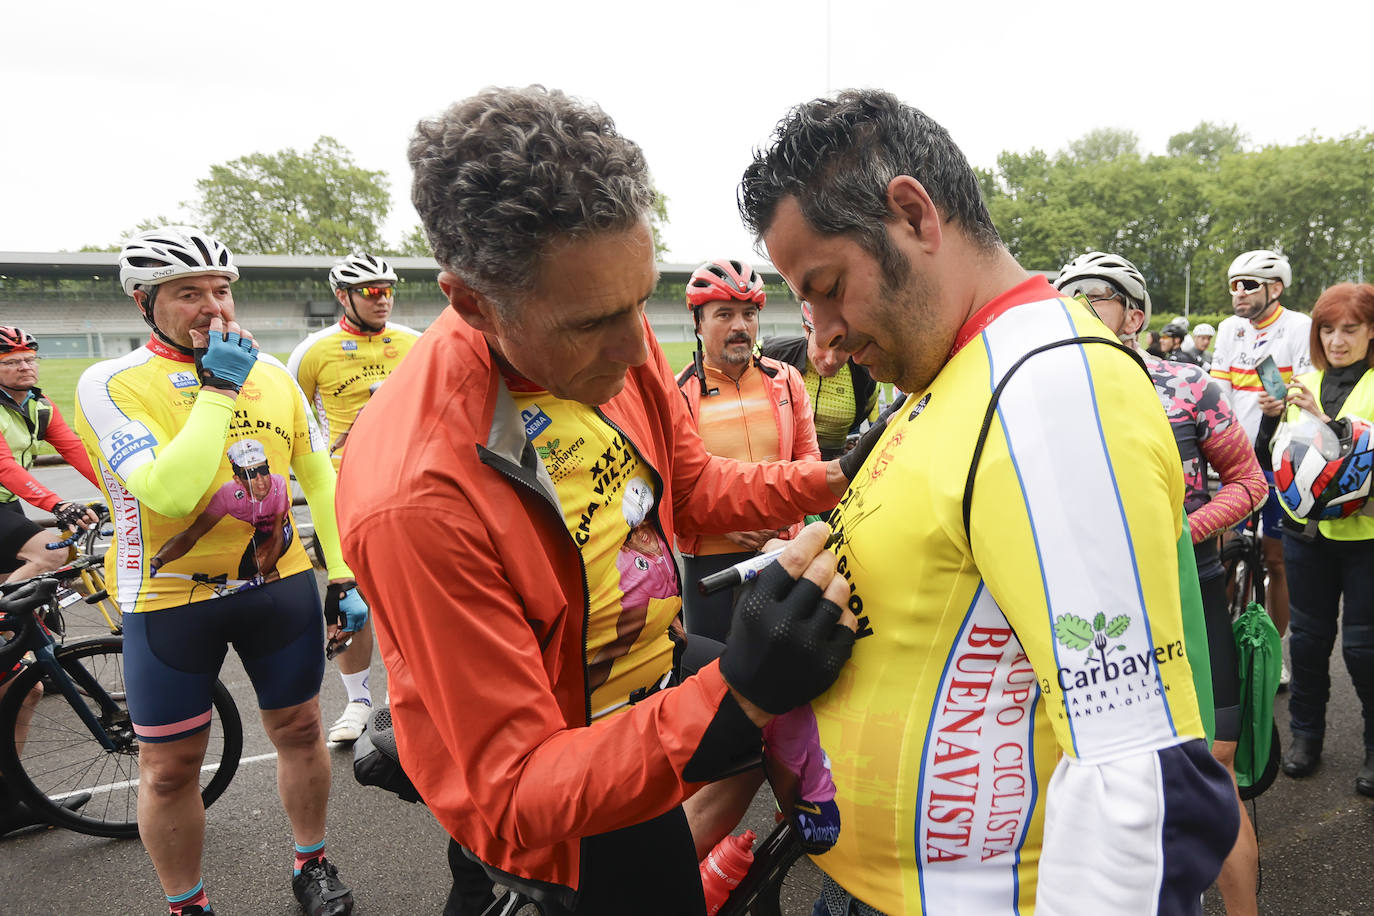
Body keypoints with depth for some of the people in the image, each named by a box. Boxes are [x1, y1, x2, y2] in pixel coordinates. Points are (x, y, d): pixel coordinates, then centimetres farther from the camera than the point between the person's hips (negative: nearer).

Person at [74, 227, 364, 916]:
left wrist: (346, 578, 4)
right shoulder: (111, 384, -11)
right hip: (170, 598, -3)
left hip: (280, 582, 4)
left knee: (299, 730, 15)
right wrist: (216, 387, -22)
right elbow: (170, 493, -27)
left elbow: (320, 479, 7)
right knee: (169, 768, 10)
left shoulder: (274, 376, 2)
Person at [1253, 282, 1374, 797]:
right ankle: (1305, 732, 27)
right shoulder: (1305, 384, 9)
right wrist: (1272, 416, -5)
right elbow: (1275, 455, 12)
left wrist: (1324, 420, -25)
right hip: (1306, 529, 4)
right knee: (1308, 635, 12)